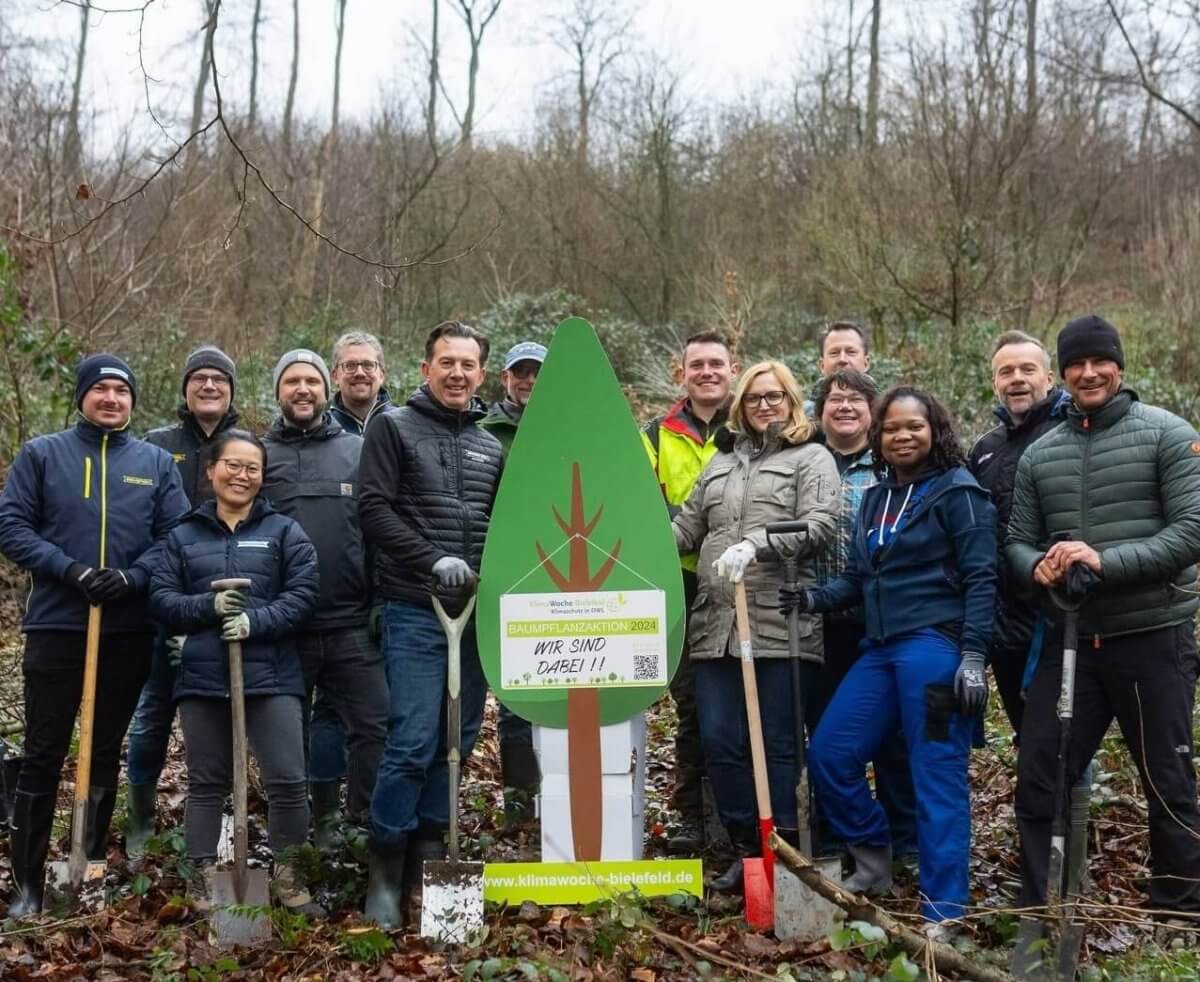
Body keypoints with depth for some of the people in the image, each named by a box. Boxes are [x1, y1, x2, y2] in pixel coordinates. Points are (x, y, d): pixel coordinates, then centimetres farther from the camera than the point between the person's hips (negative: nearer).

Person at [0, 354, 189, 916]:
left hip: (129, 631, 2)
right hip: (55, 626, -2)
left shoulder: (157, 463, 7)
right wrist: (71, 570, -16)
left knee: (108, 750, 12)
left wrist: (131, 578, -15)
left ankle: (95, 864, 24)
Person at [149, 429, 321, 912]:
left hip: (270, 675, -2)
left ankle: (286, 874, 12)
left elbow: (303, 594, -3)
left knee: (288, 779, -5)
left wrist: (255, 621, -17)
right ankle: (203, 879, 18)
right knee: (206, 782, 9)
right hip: (201, 676, 2)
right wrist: (208, 606, -14)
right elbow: (160, 599, 5)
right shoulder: (183, 536, 11)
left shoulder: (284, 532, 6)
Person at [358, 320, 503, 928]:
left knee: (457, 740, 9)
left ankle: (429, 852, 20)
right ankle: (385, 867, 1)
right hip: (416, 611, -5)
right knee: (413, 741, -11)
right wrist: (433, 561, -17)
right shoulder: (394, 427, 1)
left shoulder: (491, 446, 16)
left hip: (476, 612, 5)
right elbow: (374, 509, -9)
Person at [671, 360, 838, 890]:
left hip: (779, 624, -5)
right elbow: (688, 523, 22)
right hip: (716, 624, 5)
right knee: (719, 741, 4)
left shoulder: (811, 458, 6)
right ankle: (746, 848, 17)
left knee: (778, 743, -1)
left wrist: (754, 544, -20)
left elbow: (819, 525, -9)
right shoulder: (721, 460, 23)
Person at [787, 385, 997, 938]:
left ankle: (942, 911, 3)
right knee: (828, 753, 5)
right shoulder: (876, 497, 19)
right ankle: (874, 865, 23)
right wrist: (816, 599, 2)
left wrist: (973, 655, -16)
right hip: (881, 649, 8)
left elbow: (980, 578, -9)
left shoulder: (957, 491, -3)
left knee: (937, 775, -5)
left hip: (935, 646, -8)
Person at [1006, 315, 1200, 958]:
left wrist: (1106, 561, -22)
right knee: (1039, 777, 4)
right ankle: (1038, 915, 18)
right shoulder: (1039, 455, 10)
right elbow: (1018, 542, 12)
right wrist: (1038, 567, -12)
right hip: (1070, 639, 4)